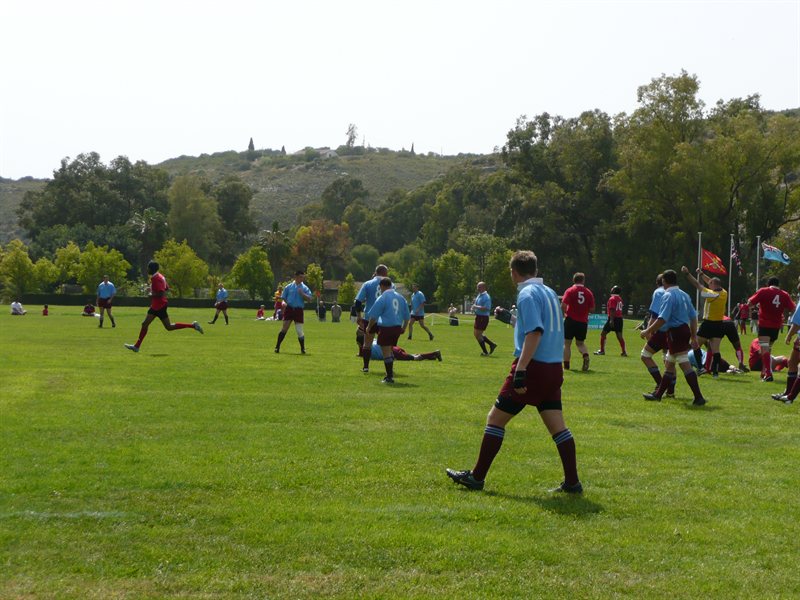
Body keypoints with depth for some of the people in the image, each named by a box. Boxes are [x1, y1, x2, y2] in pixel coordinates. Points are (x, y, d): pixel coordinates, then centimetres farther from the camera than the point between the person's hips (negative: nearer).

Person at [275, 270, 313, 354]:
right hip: (289, 309, 0)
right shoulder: (288, 287, 8)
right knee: (284, 328, -5)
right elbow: (283, 297, 15)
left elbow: (309, 299, -3)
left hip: (298, 310, 0)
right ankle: (277, 347, 1)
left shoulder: (305, 288, 5)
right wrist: (285, 302, -3)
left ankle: (303, 348, 12)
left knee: (299, 330, -1)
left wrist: (302, 294, -16)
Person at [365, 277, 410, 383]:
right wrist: (404, 328, 27)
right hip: (397, 327, 7)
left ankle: (389, 377, -2)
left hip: (386, 328, -7)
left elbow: (373, 316, -8)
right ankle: (390, 373, 25)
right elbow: (407, 316, 16)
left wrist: (369, 327, 5)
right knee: (390, 350, 21)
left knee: (386, 352, -1)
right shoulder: (400, 297, 10)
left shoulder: (382, 298, -9)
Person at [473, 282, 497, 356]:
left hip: (483, 318, -10)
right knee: (476, 334, 15)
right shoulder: (479, 295, 11)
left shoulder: (486, 297, -18)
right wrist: (474, 306, 4)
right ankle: (492, 344, 24)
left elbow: (487, 308, -28)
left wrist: (476, 307, -25)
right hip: (478, 316, 10)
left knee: (478, 334, -5)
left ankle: (485, 352, 7)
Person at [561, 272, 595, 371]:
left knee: (567, 343, 8)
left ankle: (566, 365, 5)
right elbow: (591, 309, 4)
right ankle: (586, 356, -12)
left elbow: (563, 305, -15)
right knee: (580, 343, 17)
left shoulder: (570, 291, -6)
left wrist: (564, 313, 6)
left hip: (571, 320, -3)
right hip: (583, 321, 3)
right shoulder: (589, 292, 2)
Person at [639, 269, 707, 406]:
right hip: (685, 330, 9)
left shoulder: (668, 295, -13)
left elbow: (662, 319, -21)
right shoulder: (684, 295, 14)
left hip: (675, 332, -9)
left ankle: (698, 397, -16)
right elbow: (693, 317, 15)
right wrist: (694, 337, 19)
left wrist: (648, 331, -15)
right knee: (669, 363, 18)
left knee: (685, 364, -12)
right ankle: (658, 394, 27)